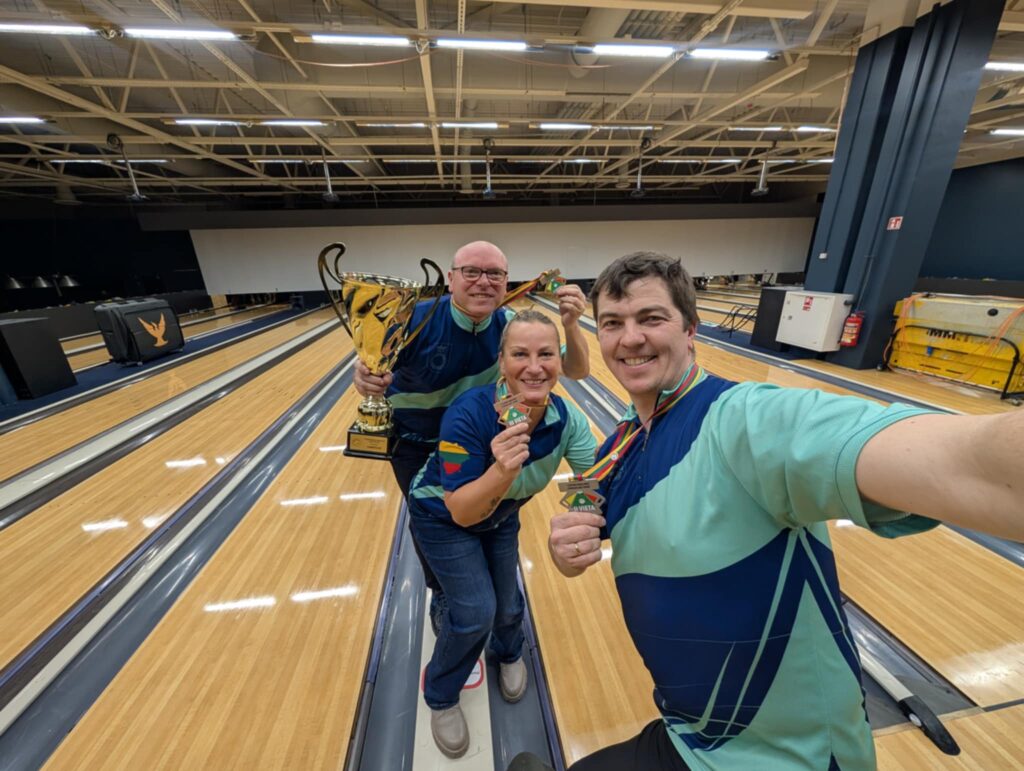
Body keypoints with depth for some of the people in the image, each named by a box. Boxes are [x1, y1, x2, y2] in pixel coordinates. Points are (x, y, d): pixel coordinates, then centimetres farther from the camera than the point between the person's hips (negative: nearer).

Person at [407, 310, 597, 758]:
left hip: (501, 518, 4)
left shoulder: (567, 419, -25)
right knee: (476, 611, -5)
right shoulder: (467, 414, -38)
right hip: (442, 519, -3)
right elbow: (461, 512, -34)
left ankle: (509, 655, 54)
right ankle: (440, 697, 30)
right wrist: (501, 472, -53)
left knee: (507, 605, 14)